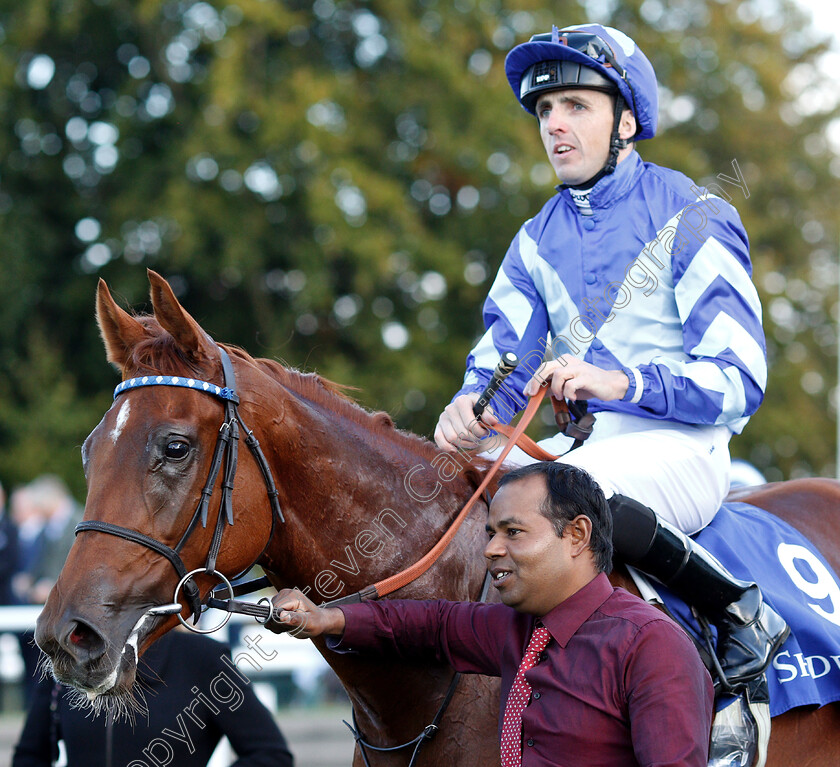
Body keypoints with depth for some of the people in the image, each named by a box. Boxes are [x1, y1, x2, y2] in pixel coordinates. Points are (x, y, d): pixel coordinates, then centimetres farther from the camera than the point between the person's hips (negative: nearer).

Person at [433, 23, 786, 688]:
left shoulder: (692, 219, -6)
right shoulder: (538, 241, 14)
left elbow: (739, 381, -13)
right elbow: (502, 358, 4)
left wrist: (620, 383, -28)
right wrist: (470, 408, -21)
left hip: (681, 444, -7)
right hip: (584, 445, 7)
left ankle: (744, 612, -20)